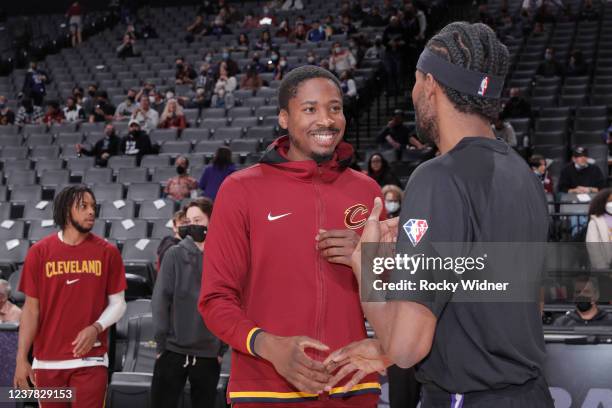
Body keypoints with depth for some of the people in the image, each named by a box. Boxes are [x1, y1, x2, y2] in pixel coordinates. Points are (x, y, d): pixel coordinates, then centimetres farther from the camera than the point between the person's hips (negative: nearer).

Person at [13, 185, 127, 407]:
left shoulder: (107, 252, 1)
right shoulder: (39, 252, 1)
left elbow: (117, 303, 6)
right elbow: (31, 308, 3)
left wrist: (95, 328, -13)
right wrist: (21, 358, -2)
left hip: (91, 360, -1)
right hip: (47, 363, 1)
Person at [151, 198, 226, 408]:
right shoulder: (174, 254, 0)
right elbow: (160, 299, -2)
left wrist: (222, 347, 1)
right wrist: (162, 342, -5)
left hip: (209, 354, 1)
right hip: (173, 350, -1)